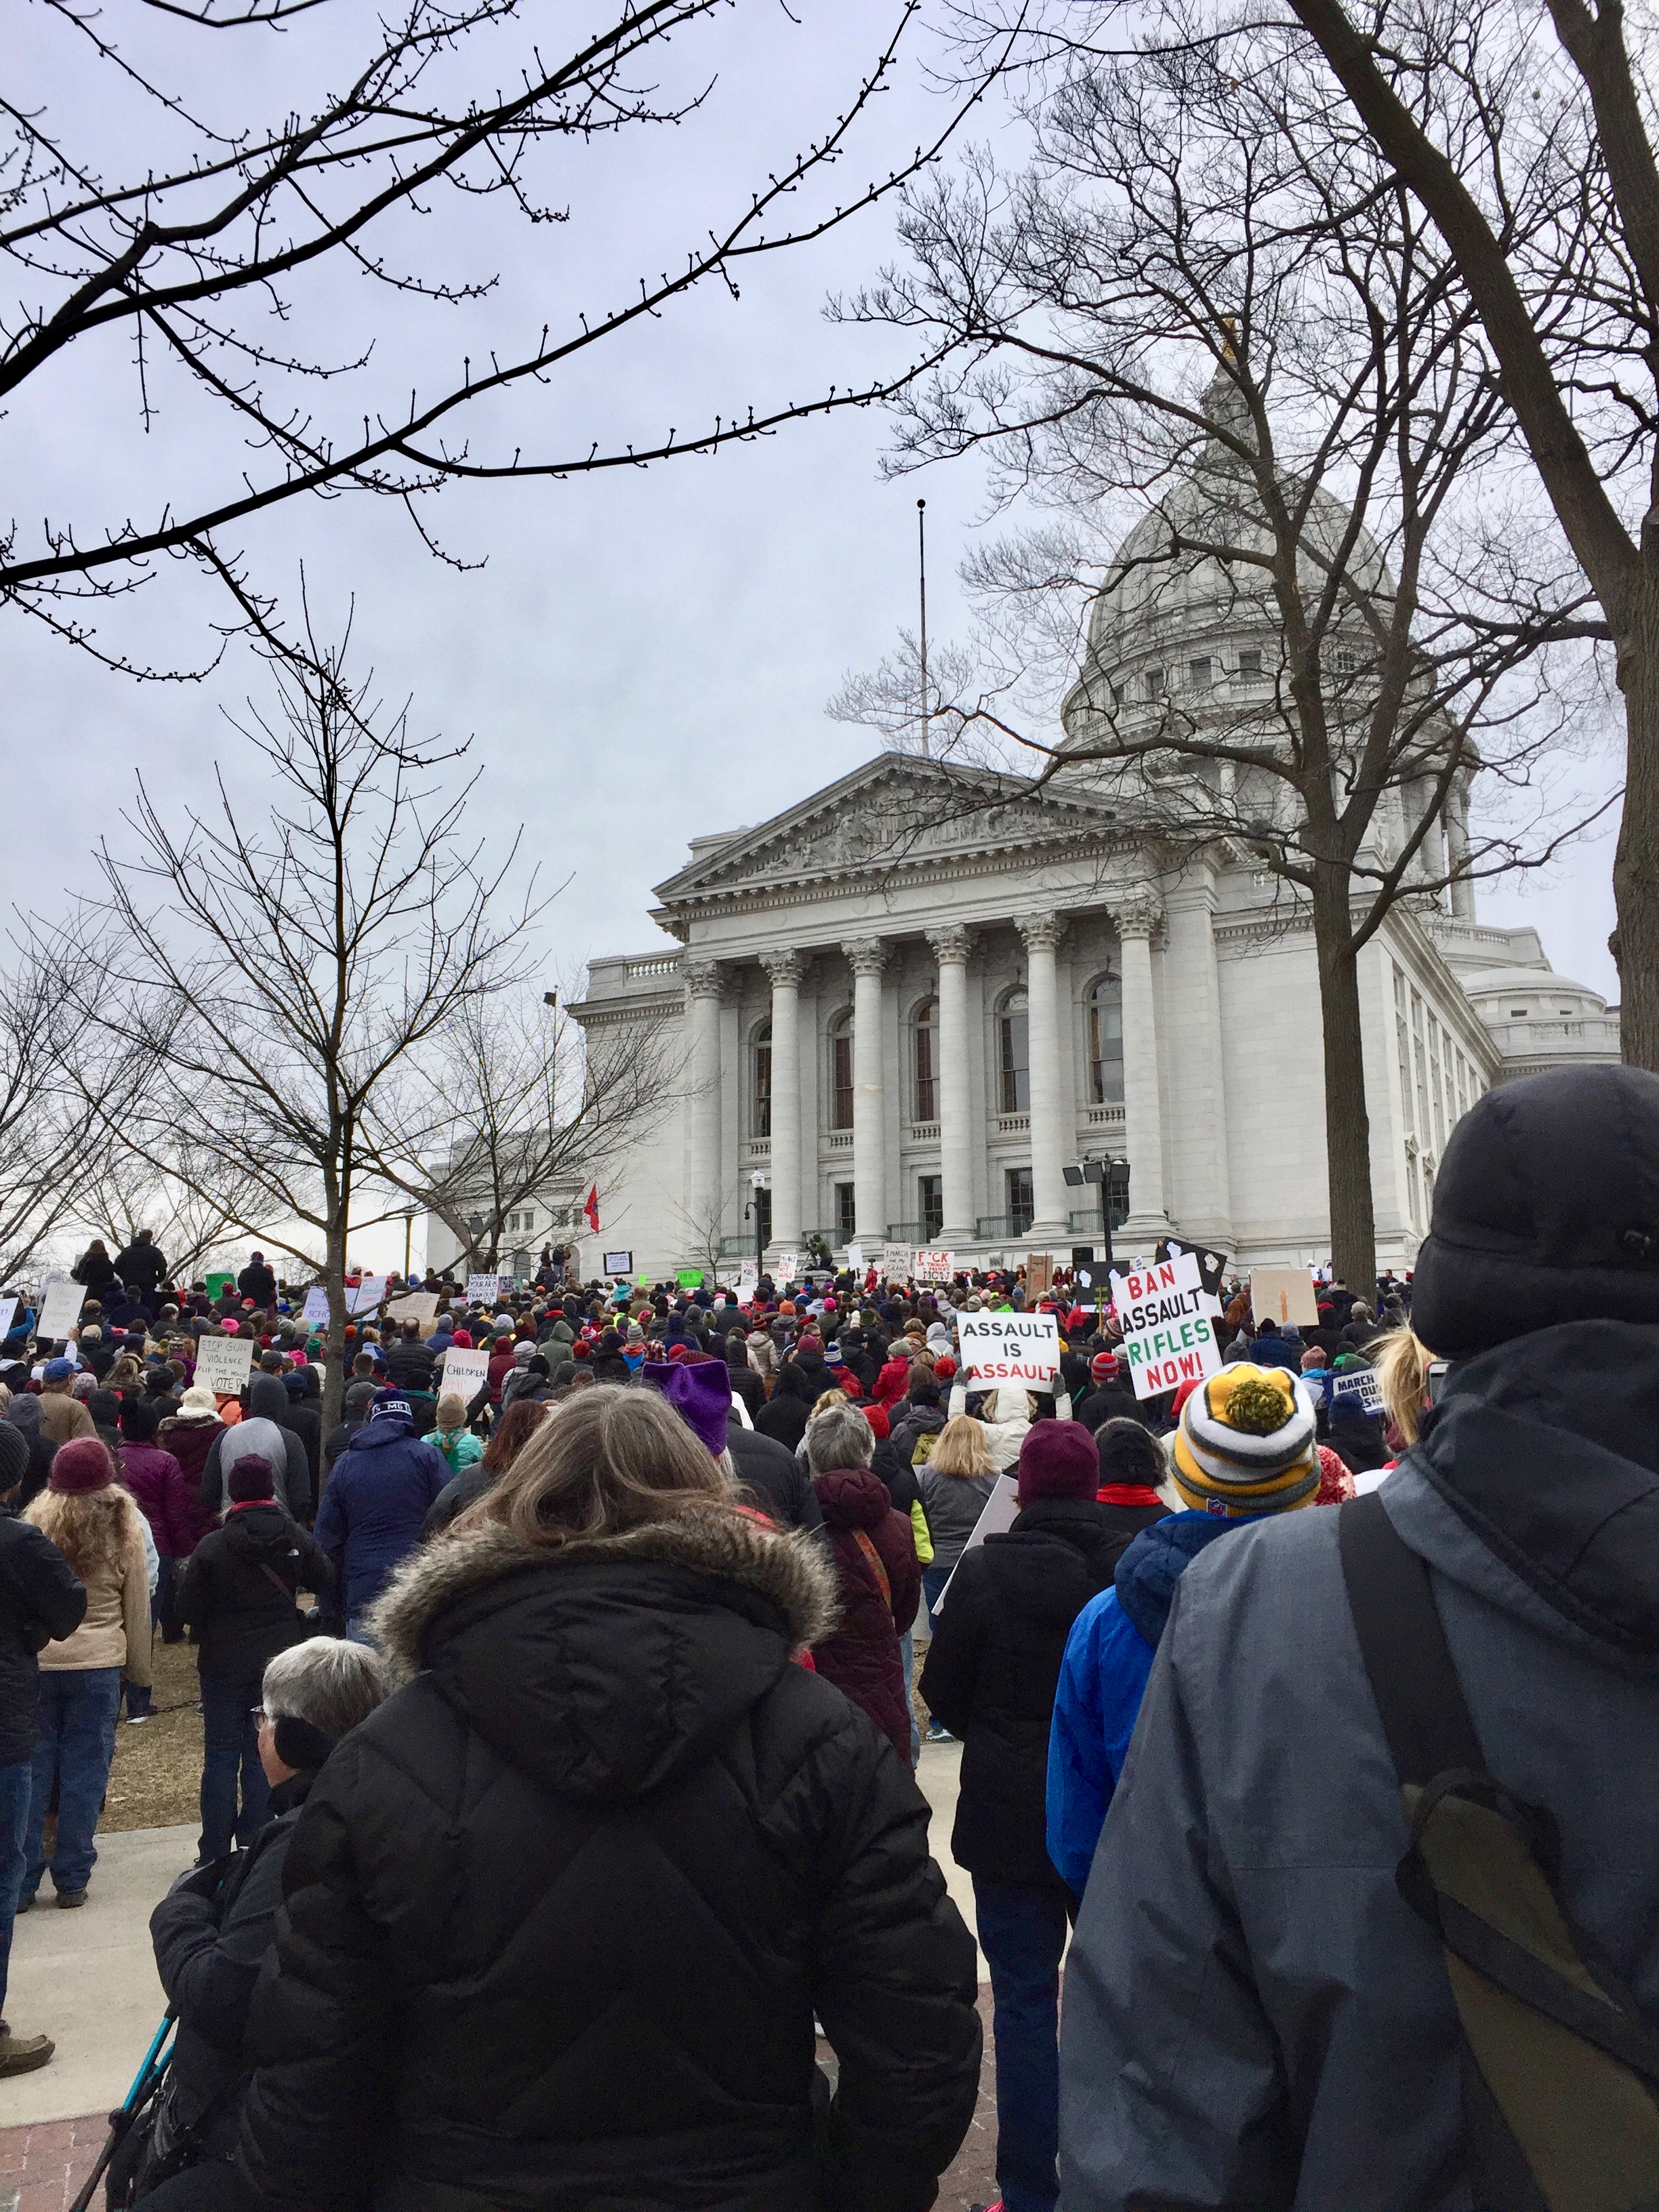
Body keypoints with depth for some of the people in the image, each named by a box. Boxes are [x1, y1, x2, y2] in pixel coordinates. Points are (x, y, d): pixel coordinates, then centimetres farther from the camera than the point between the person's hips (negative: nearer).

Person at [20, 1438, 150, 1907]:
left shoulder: (35, 1527, -8)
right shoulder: (126, 1533, -4)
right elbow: (138, 1611, 4)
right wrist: (140, 1670, 15)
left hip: (36, 1662, 0)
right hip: (98, 1663, 0)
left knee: (32, 1768, 10)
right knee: (84, 1770, 9)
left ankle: (20, 1882, 14)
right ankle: (72, 1880, 16)